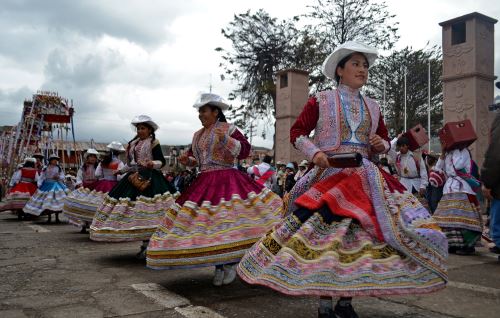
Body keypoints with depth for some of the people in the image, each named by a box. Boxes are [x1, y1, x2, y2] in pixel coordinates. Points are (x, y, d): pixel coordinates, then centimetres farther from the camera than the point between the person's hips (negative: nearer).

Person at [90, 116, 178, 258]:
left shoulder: (153, 142, -3)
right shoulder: (133, 143, 17)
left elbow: (162, 161, -10)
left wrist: (153, 164, -28)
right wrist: (121, 170, 31)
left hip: (149, 179, -7)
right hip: (135, 178, 7)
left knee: (147, 211, -13)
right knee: (134, 211, 4)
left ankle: (147, 245, -6)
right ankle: (145, 244, 14)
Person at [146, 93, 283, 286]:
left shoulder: (228, 129, -2)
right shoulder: (197, 135, 17)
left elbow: (244, 150, -11)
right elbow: (195, 159, 26)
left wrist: (226, 140, -23)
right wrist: (187, 160, 4)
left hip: (226, 180, -7)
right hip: (204, 182, 7)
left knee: (227, 221, -17)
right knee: (206, 224, 4)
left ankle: (230, 264, 0)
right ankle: (218, 267, 15)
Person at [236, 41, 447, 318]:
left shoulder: (372, 107, 17)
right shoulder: (321, 100, 4)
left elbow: (384, 142, 23)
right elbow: (296, 133, 2)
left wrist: (382, 145, 0)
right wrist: (315, 153, -15)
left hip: (365, 179, 5)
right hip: (328, 176, -4)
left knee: (360, 235, -2)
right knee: (326, 233, -12)